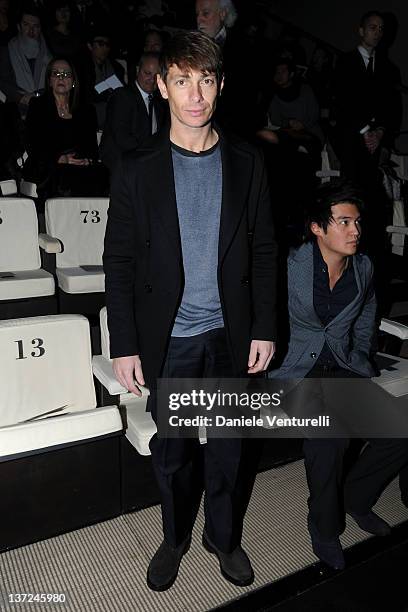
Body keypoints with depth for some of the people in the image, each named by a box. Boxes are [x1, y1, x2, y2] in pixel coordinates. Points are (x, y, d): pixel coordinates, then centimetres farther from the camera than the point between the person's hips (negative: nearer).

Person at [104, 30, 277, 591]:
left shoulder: (246, 163, 2)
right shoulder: (137, 168, -2)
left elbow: (263, 252, 4)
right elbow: (119, 261, -3)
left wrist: (264, 328, 0)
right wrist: (125, 345, -6)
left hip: (230, 335, 1)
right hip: (167, 339, -1)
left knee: (229, 448, 14)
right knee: (171, 451, 14)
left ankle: (225, 536, 40)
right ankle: (175, 539, 40)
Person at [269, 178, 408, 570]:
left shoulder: (364, 269, 4)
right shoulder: (292, 266, -13)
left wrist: (358, 360, 15)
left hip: (342, 368, 6)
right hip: (296, 369, -5)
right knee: (331, 431, -30)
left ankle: (356, 497, 19)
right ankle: (325, 530, -1)